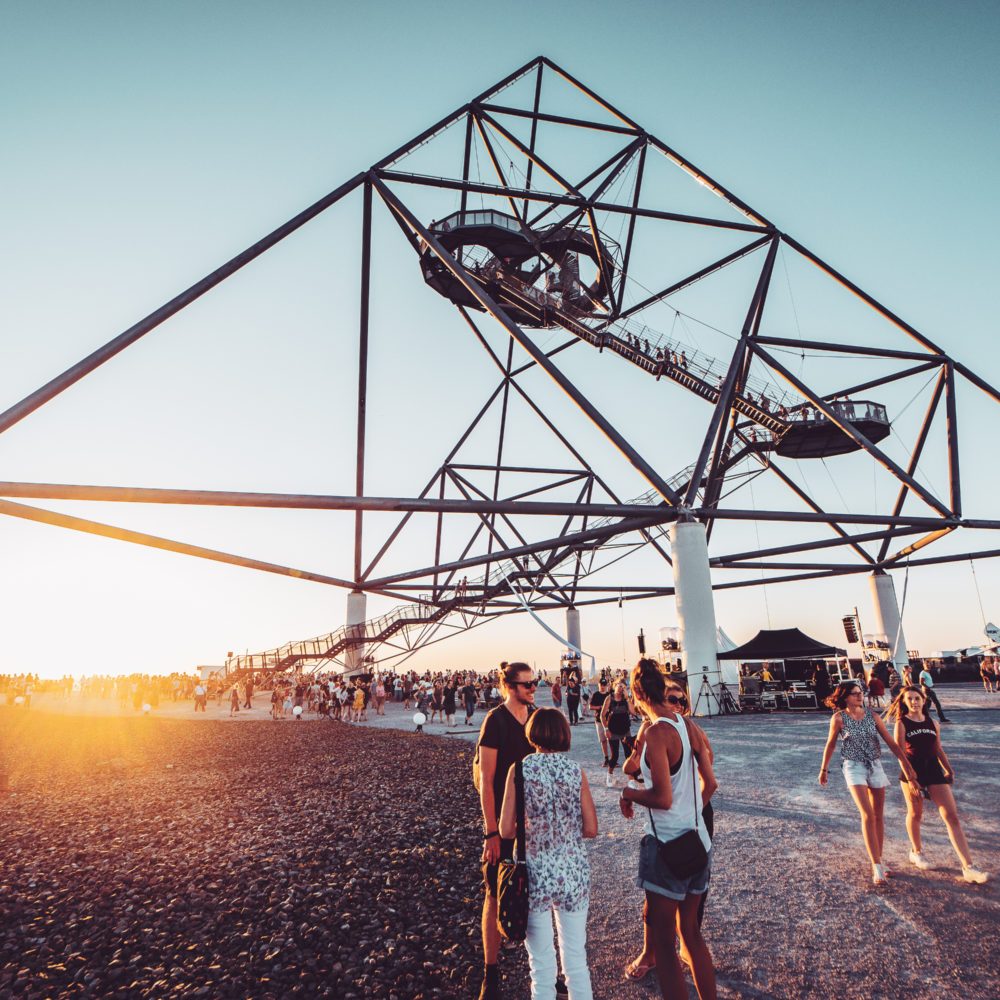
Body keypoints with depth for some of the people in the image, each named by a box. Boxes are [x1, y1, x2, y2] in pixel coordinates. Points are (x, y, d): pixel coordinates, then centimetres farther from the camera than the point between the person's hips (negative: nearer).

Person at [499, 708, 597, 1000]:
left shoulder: (519, 770, -11)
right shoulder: (575, 770, -7)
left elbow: (506, 830, -9)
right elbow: (591, 829, -4)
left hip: (535, 875, -1)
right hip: (573, 874, 2)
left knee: (542, 964, 15)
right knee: (576, 958, 19)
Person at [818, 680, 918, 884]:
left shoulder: (871, 715, -2)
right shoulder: (839, 718, -11)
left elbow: (891, 743, 1)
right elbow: (830, 745, 0)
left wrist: (907, 766, -4)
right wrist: (824, 769, 7)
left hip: (875, 766, 4)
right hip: (854, 768, -4)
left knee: (879, 816, 11)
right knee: (868, 816, -14)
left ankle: (879, 861, 25)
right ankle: (876, 866, -8)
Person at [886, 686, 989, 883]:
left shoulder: (932, 723, 5)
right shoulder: (901, 724, -9)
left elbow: (938, 750, 16)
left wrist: (948, 769, 17)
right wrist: (910, 779, -16)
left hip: (934, 772, 4)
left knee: (952, 817, -2)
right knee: (915, 814, 13)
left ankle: (968, 868, -1)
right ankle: (916, 852, 34)